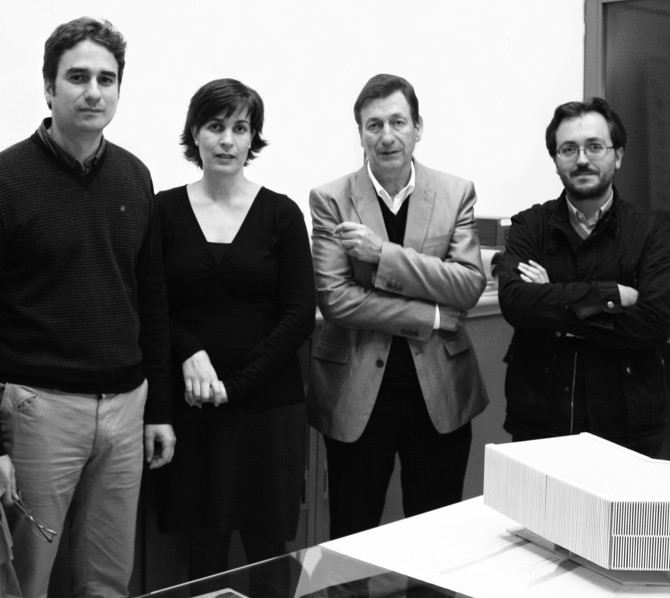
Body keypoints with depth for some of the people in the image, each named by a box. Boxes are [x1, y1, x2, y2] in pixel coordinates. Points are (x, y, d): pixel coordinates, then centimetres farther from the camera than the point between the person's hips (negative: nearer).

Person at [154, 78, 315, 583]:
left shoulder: (281, 214, 1)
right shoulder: (165, 211, 3)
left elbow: (301, 314, -2)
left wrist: (235, 385, -9)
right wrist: (190, 354, -14)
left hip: (269, 402, 0)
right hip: (189, 403, 1)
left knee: (270, 550, 4)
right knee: (203, 546, 4)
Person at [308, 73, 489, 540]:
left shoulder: (457, 194, 2)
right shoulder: (331, 200, -2)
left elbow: (471, 286, -8)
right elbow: (334, 298, -11)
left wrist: (384, 253, -17)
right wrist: (431, 317, -14)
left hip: (440, 391, 2)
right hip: (357, 393, -1)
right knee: (351, 538, 9)